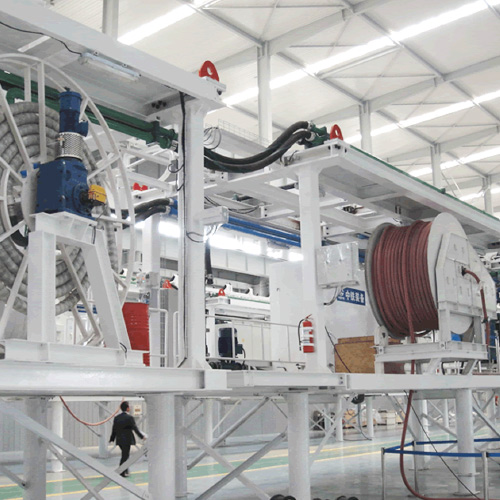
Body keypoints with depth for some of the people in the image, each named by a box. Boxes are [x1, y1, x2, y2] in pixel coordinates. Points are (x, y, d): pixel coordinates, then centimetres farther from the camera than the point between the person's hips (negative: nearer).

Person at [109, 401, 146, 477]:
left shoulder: (116, 418, 4)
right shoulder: (130, 418, -14)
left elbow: (114, 430, 8)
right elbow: (135, 428, -13)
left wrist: (112, 439, 16)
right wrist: (142, 436, -5)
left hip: (119, 439, 6)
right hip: (127, 439, -6)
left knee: (125, 455, 19)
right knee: (125, 456, 2)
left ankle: (126, 471, 25)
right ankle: (122, 473, 4)